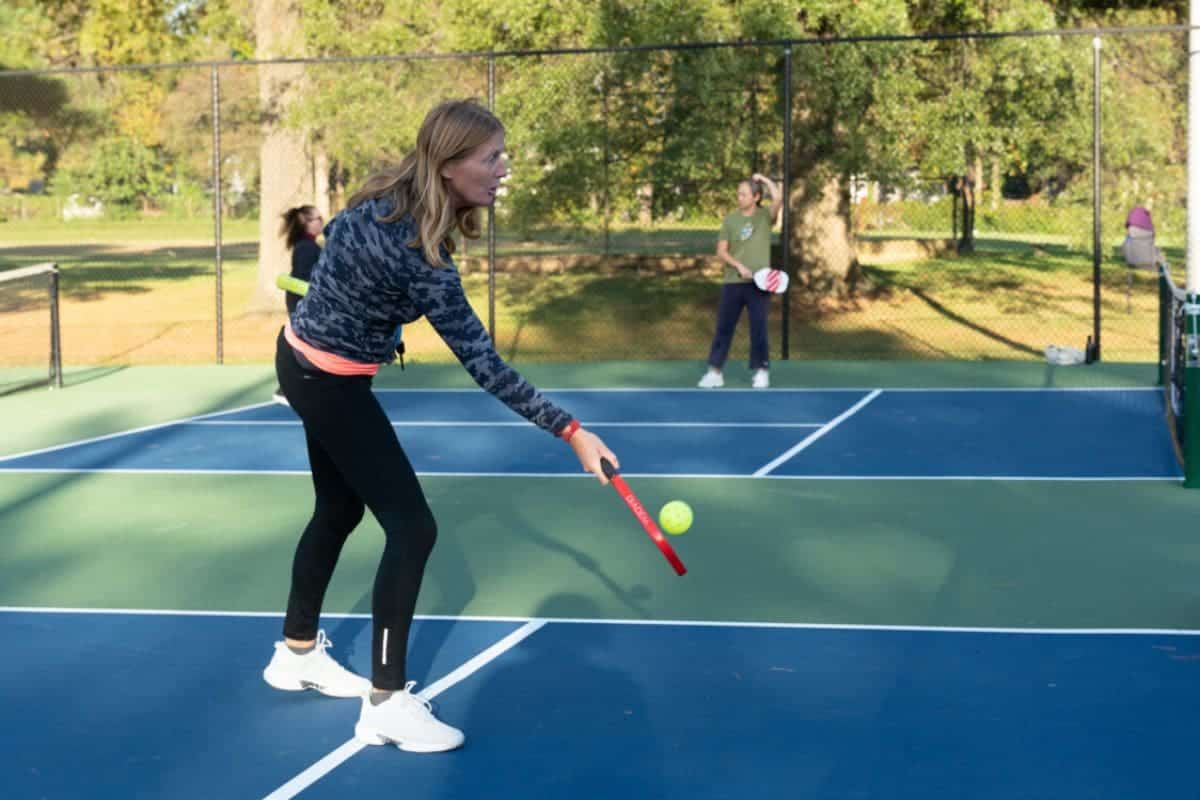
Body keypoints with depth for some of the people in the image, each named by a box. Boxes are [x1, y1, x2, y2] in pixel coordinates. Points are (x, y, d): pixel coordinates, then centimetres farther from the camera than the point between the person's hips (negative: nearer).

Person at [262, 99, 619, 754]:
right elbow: (484, 364, -32)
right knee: (412, 527, -7)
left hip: (308, 362, 9)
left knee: (338, 511, 22)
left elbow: (334, 235, 11)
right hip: (332, 384, -9)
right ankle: (386, 703, -1)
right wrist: (572, 432, -31)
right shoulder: (418, 253, -33)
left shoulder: (387, 196, -8)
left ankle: (297, 653, 38)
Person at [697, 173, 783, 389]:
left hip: (758, 282, -2)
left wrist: (764, 179, -6)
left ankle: (761, 371, 12)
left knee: (758, 328, 2)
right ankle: (715, 371, 7)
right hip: (733, 282, 2)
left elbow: (778, 198, -19)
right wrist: (739, 266, -12)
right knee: (724, 326, 3)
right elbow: (721, 251, 2)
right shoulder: (730, 219, 5)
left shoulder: (765, 217, 1)